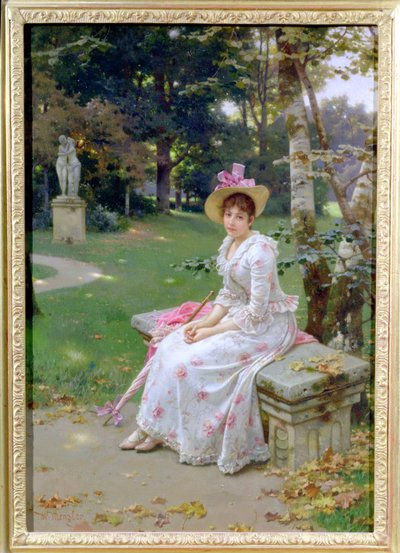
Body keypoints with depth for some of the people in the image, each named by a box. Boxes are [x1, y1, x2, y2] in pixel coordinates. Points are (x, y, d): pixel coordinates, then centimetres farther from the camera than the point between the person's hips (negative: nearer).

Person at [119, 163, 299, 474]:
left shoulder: (259, 250, -22)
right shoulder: (229, 245, 5)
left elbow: (256, 312, -23)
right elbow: (228, 295, 11)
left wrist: (211, 332, -17)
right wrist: (205, 322, -5)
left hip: (265, 327, -9)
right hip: (240, 317, 9)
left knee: (189, 361, -17)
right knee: (171, 343, -2)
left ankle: (159, 429, 4)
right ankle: (153, 426, 3)